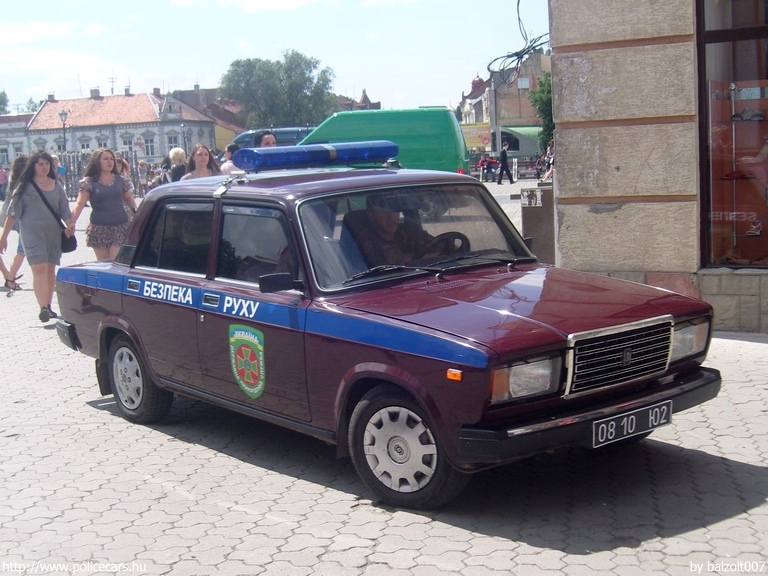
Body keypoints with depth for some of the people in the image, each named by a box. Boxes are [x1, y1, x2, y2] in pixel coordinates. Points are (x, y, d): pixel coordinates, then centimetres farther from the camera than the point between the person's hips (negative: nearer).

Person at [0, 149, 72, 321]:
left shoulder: (56, 186, 10)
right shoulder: (25, 186, 0)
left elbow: (65, 210, 16)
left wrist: (69, 226, 0)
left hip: (54, 232, 4)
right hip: (32, 233, -4)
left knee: (50, 270, 7)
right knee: (40, 269, -15)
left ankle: (48, 307, 16)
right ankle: (43, 308, -21)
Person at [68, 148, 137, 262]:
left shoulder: (121, 180, 8)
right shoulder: (89, 182, 0)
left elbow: (129, 198, 20)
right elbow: (79, 204, -8)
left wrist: (135, 211, -1)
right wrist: (72, 221, -23)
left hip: (120, 227, 1)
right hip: (99, 230, -1)